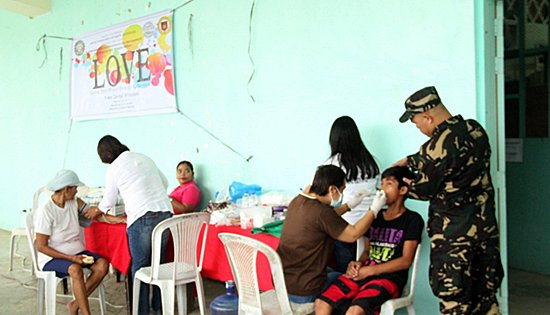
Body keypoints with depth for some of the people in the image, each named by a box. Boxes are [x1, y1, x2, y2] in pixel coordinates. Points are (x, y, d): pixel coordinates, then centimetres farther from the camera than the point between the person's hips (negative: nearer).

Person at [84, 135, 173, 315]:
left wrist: (96, 211, 31)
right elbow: (164, 183, 25)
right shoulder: (144, 158, 17)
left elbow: (109, 202, 11)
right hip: (165, 212, 6)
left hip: (142, 218, -5)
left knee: (139, 265, 5)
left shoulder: (114, 168, 3)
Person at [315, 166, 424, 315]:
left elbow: (405, 261, -6)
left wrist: (369, 271, -12)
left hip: (389, 278, -6)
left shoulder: (412, 219, 2)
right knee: (321, 303, -19)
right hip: (362, 275, 6)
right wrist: (358, 264, -1)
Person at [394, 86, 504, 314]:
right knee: (485, 295, 17)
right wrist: (409, 161, 25)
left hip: (453, 231, -8)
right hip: (486, 226, 8)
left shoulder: (438, 145, -21)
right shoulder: (475, 129, 3)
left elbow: (424, 190, -8)